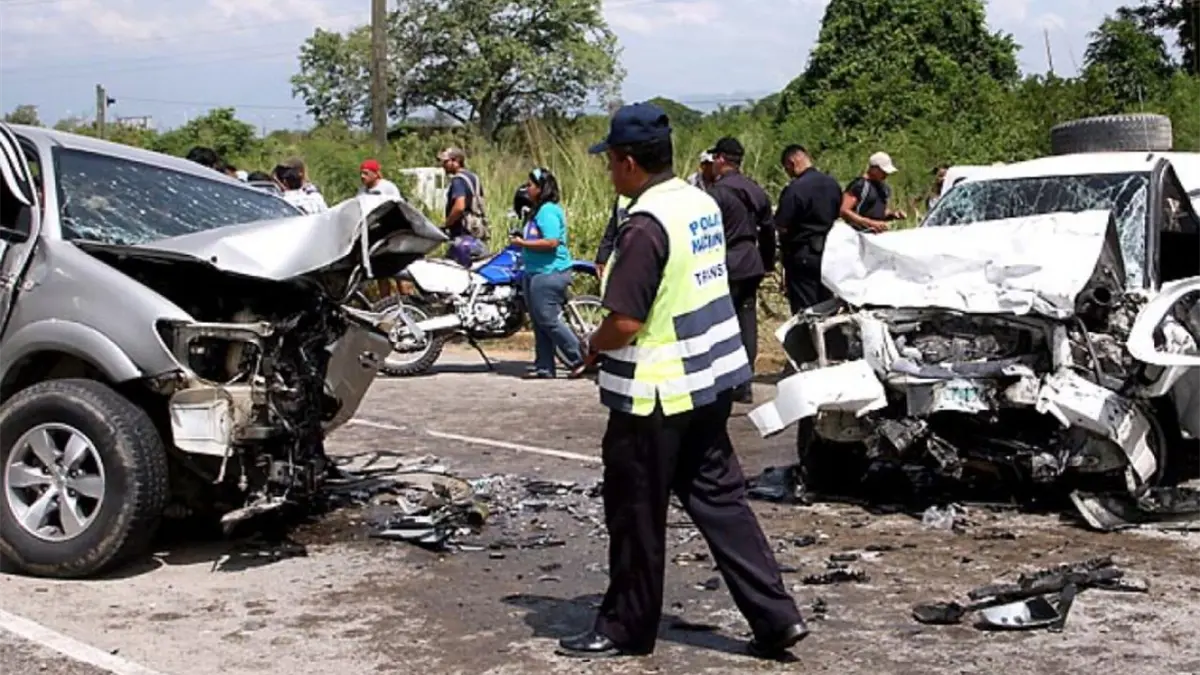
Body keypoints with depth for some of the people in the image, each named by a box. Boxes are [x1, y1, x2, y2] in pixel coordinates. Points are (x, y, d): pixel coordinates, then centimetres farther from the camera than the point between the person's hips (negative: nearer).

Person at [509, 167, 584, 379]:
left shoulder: (548, 211, -15)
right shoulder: (539, 210, 17)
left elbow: (551, 242, -25)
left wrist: (523, 243, -18)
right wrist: (523, 242, 14)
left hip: (549, 274, -11)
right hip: (536, 273, 11)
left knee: (549, 320, -10)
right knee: (540, 323, 12)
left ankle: (580, 359, -3)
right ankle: (544, 367, 16)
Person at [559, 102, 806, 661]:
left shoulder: (646, 225, -22)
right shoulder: (703, 204, 6)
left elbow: (624, 323, -24)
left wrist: (593, 346, -4)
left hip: (657, 394, -9)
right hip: (709, 382, 9)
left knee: (636, 516, 6)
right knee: (718, 499, 14)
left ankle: (626, 628, 20)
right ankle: (775, 617, 14)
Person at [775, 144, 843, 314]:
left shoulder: (794, 189, -20)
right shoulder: (833, 184, 5)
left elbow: (781, 227, -20)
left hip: (803, 255, -8)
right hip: (828, 253, 8)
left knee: (804, 311, -2)